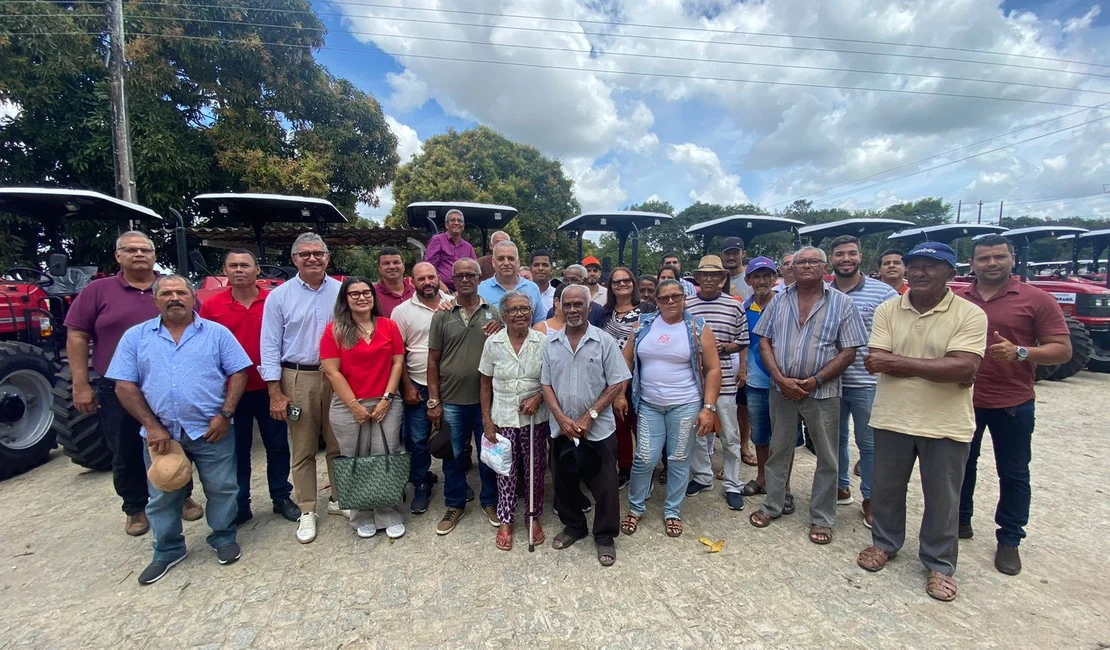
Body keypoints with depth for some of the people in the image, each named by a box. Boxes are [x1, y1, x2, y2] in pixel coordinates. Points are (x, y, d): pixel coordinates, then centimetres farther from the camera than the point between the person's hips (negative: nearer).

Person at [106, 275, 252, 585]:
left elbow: (238, 373, -2)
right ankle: (167, 551, 34)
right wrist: (152, 426, -9)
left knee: (221, 488, 8)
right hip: (160, 434, 2)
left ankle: (224, 539, 29)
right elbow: (125, 386, 1)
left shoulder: (217, 332, 0)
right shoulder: (136, 336, 4)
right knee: (163, 496, 15)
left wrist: (225, 414, -11)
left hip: (210, 431, -1)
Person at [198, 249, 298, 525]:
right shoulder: (211, 306, -2)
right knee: (237, 450, 13)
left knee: (278, 446, 12)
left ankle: (281, 497, 29)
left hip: (268, 389, 0)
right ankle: (239, 505, 28)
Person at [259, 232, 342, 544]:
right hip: (298, 378, -1)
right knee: (302, 450, 8)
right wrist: (275, 392, -5)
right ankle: (307, 511, 22)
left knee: (338, 444, 12)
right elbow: (270, 345, 0)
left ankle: (338, 498, 29)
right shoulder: (280, 296, 0)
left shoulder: (342, 291, 3)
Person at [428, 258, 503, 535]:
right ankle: (455, 504, 33)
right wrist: (434, 401, -2)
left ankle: (490, 501, 34)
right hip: (451, 400, 0)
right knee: (454, 455, 14)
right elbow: (433, 360, 0)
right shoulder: (442, 316, -1)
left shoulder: (493, 313, 0)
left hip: (486, 399, 0)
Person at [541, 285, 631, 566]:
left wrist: (589, 417, -14)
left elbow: (617, 384, -9)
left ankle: (605, 536, 27)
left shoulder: (604, 341, -7)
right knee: (564, 482, 17)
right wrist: (562, 419, -10)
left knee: (604, 486, 6)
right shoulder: (551, 344, 2)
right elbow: (546, 385, 3)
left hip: (598, 429, -3)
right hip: (561, 429, 3)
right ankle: (573, 526, 39)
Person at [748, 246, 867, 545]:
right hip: (782, 389, 2)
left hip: (822, 392, -1)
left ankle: (822, 519, 26)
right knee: (778, 451, 14)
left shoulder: (842, 303, -2)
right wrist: (781, 379, -10)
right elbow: (764, 342, 2)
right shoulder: (779, 300, 4)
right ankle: (772, 506, 30)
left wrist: (814, 381, -15)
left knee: (827, 458, 9)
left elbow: (848, 352, -6)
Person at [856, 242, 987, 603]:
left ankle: (939, 564, 33)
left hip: (946, 424, -2)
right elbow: (876, 363, -11)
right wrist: (939, 369, -17)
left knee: (943, 499, 13)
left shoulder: (970, 314, -9)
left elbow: (963, 368, -22)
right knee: (885, 488, 17)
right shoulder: (888, 310, -2)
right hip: (893, 418, 2)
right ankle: (885, 542, 39)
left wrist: (898, 361, -23)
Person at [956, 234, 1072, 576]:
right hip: (963, 400, 2)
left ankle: (1009, 540, 24)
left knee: (1013, 473, 10)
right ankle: (960, 521, 31)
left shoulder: (1037, 300, -5)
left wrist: (1021, 352, -23)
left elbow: (1062, 350, -6)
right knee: (962, 465, 15)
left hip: (1013, 404, -2)